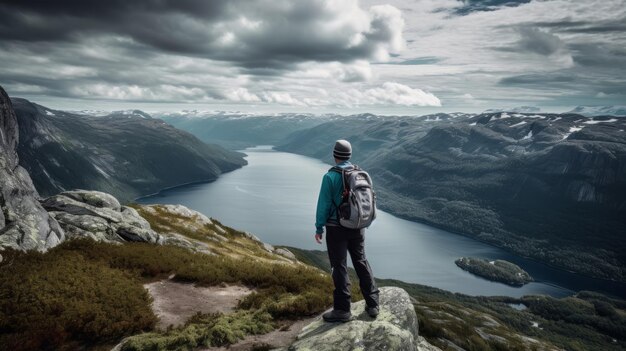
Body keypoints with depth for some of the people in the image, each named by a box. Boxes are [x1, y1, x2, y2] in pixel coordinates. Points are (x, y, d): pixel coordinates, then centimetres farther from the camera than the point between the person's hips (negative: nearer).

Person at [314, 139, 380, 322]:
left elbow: (323, 204, -12)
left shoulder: (330, 176, -14)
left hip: (336, 228, -5)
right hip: (358, 227, 5)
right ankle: (372, 304, 21)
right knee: (361, 263, 16)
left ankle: (342, 310, 12)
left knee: (340, 267, 4)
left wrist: (319, 228, -3)